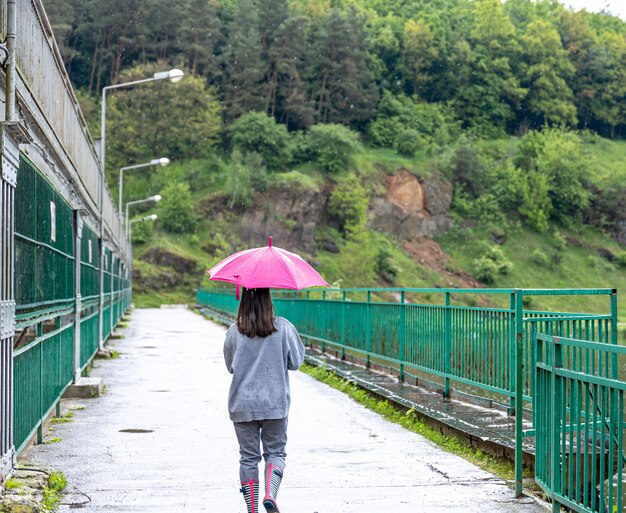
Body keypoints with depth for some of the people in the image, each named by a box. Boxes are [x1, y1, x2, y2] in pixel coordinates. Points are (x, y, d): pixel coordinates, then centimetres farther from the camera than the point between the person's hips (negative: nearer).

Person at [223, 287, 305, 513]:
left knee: (248, 457, 9)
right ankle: (270, 494, -12)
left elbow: (230, 366, 8)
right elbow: (295, 361, 1)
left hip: (243, 404, 1)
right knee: (275, 451, 12)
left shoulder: (234, 332, -4)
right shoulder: (283, 328, -7)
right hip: (275, 403, -1)